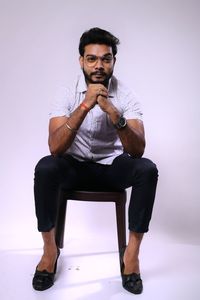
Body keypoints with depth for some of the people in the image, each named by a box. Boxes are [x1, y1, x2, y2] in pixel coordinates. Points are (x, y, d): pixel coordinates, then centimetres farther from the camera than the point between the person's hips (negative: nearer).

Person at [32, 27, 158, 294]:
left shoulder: (126, 96, -11)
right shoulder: (67, 94, -12)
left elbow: (137, 150, -22)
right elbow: (55, 148, -25)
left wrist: (113, 113, -38)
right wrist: (85, 106, -35)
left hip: (113, 167, 1)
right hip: (75, 166, 0)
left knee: (147, 169, -29)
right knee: (45, 167, -31)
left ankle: (132, 252, -15)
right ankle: (50, 249, -10)